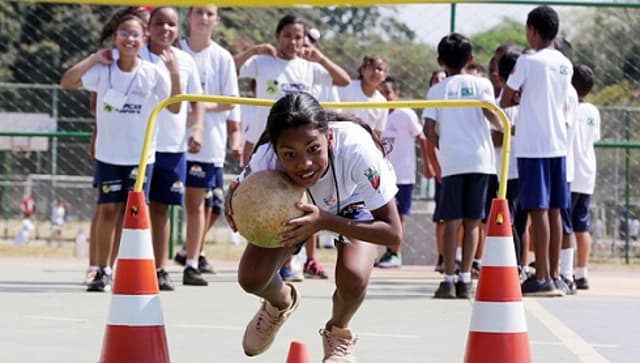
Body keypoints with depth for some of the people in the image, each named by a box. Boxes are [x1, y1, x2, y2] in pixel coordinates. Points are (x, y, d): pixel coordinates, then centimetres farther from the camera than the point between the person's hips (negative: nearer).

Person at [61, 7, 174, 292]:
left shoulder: (153, 74, -5)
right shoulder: (103, 70, -4)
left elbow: (175, 108, -2)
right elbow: (67, 82, -13)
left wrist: (176, 74, -9)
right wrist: (94, 59, -15)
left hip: (141, 155, 0)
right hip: (109, 153, 0)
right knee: (108, 210, -2)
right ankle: (103, 271, 7)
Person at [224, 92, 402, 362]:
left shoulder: (355, 149, -44)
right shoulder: (265, 161, -37)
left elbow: (394, 233, -39)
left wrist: (326, 221, -52)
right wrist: (232, 199, -39)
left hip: (353, 202, -2)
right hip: (289, 206, 2)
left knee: (353, 278, -27)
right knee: (251, 279, -16)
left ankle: (339, 332, 11)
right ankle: (281, 302, 25)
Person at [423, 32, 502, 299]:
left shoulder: (437, 90, 8)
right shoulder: (480, 84, 6)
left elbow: (428, 129, 0)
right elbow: (489, 111, -11)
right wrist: (504, 128, 7)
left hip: (451, 160, 0)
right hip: (479, 159, 0)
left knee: (452, 220, 3)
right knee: (472, 221, 4)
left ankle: (449, 280, -1)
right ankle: (465, 279, 0)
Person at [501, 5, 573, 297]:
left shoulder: (528, 62, -10)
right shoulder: (565, 65, 10)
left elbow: (505, 101, -3)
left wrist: (517, 97, 16)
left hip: (533, 147, -6)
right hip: (558, 145, 6)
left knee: (538, 210, -7)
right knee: (554, 211, 9)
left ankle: (543, 278, -9)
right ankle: (553, 275, 12)